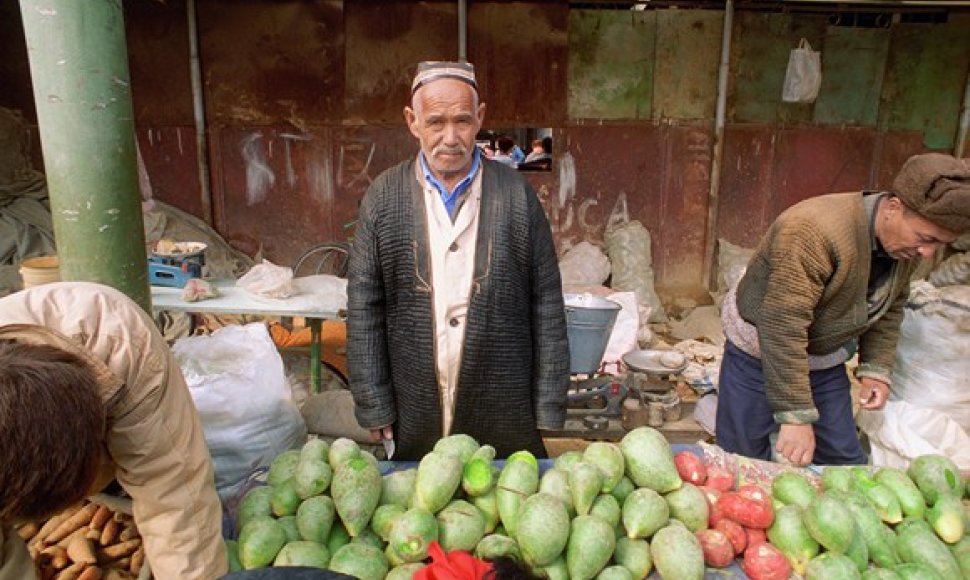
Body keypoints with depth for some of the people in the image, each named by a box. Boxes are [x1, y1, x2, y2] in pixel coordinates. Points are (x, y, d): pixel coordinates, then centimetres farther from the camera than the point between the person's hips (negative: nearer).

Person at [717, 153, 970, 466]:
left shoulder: (907, 245, -6)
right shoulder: (814, 231, -34)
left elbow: (889, 309, 12)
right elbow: (783, 328, -34)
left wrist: (877, 369, 0)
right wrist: (795, 416, -32)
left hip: (826, 361, 7)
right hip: (760, 354, -6)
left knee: (844, 462, 8)